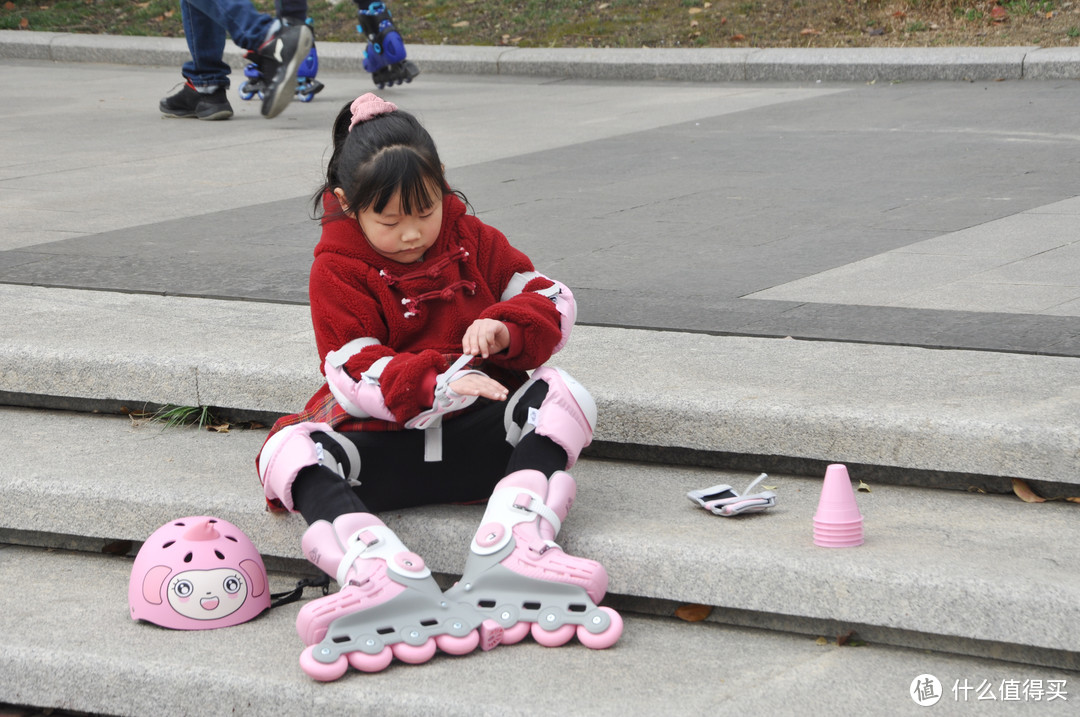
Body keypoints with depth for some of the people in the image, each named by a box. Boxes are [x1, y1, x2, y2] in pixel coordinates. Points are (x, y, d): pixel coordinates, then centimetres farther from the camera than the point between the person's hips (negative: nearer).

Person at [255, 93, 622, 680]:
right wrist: (441, 381, -32)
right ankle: (386, 577, -58)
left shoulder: (472, 240, 8)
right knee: (288, 449, -30)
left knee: (562, 395, -25)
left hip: (477, 434, 2)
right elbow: (354, 375, -14)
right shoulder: (338, 270, -3)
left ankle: (508, 548, -49)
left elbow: (553, 301, 8)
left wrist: (506, 328, -16)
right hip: (384, 443, -2)